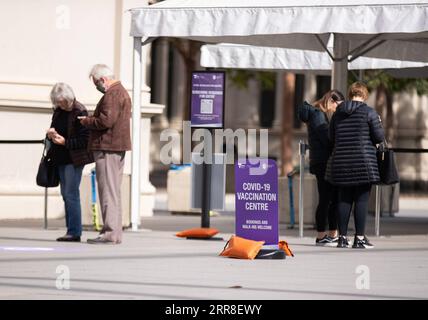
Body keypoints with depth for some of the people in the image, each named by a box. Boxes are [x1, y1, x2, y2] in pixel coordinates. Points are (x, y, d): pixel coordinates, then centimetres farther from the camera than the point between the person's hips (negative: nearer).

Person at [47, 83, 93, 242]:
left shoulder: (79, 111, -13)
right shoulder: (58, 111, 10)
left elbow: (85, 139, -15)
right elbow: (53, 129, 22)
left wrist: (65, 142, -21)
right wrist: (51, 134, -1)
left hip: (74, 159, -8)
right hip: (61, 158, 8)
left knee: (71, 194, -10)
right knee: (65, 194, 9)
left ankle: (74, 232, -8)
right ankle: (72, 230, 14)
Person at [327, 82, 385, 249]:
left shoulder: (338, 113, 7)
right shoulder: (369, 112, -7)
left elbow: (332, 137, 14)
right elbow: (379, 137, -6)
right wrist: (378, 125, 14)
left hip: (341, 162, 4)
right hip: (364, 161, -4)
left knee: (344, 199, 9)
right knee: (362, 199, -1)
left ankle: (342, 237, 8)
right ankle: (360, 238, -3)